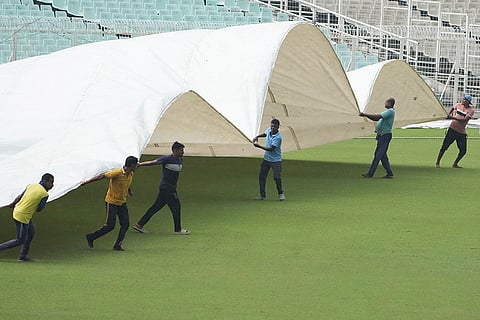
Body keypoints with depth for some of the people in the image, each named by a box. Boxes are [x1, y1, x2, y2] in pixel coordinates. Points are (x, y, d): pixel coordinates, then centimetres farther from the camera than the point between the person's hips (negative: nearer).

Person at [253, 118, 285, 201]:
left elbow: (271, 149, -26)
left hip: (276, 160, -7)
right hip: (266, 159, 7)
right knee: (261, 177, 3)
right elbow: (264, 134, 25)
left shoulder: (278, 137, -23)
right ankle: (262, 195, 11)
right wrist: (257, 137, 7)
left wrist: (259, 146, -26)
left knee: (277, 177, -12)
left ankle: (280, 194, 9)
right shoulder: (268, 131, -2)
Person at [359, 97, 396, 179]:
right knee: (383, 156, 11)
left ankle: (370, 173, -5)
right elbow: (376, 119, 20)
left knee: (378, 155, -7)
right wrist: (366, 115, 7)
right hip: (381, 135, 10)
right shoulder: (387, 112, 18)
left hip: (385, 135, -10)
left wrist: (366, 114, -18)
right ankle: (389, 173, 12)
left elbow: (377, 116, -23)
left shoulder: (390, 111, -14)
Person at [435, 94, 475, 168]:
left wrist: (453, 118, -26)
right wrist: (448, 114, 7)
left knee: (463, 151, 1)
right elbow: (452, 108, 27)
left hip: (462, 132, -1)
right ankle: (437, 162, 7)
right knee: (444, 146, -3)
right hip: (452, 129, 1)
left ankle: (455, 164, 20)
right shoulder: (458, 105, 5)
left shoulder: (470, 110, -7)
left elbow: (464, 120, -20)